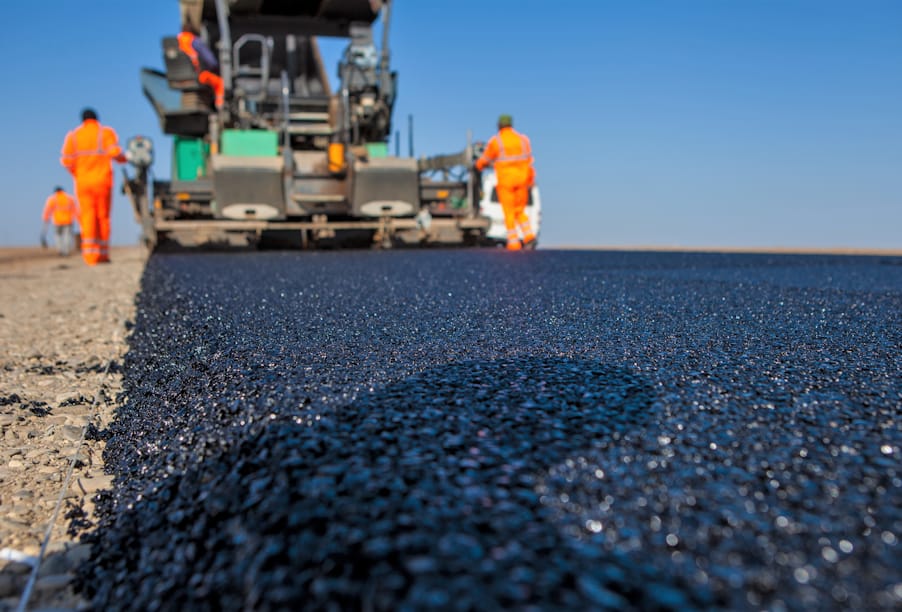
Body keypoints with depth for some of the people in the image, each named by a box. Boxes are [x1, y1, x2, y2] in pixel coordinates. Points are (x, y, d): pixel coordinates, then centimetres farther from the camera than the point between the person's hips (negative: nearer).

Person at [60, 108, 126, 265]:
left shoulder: (73, 136, 6)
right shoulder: (106, 132, 1)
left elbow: (66, 160, -1)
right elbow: (114, 151, -15)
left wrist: (76, 173, 18)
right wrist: (123, 158, 7)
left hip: (83, 182, 1)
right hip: (103, 181, -1)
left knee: (88, 218, -2)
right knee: (103, 217, 6)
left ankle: (90, 255, -14)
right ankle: (103, 254, 6)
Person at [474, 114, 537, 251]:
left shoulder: (495, 141, -4)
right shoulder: (523, 139, 5)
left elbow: (484, 160, 8)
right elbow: (529, 161, 6)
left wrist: (479, 166, 29)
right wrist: (531, 181, 13)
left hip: (505, 180, -3)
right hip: (521, 179, 3)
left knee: (509, 213, 3)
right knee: (519, 211, 14)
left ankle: (514, 242, 1)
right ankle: (529, 236, -2)